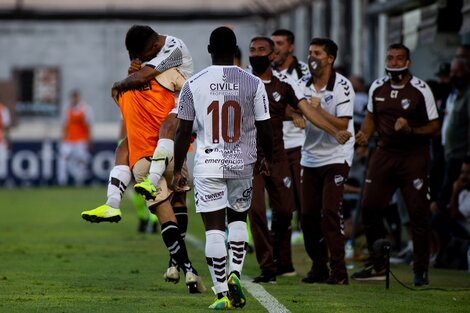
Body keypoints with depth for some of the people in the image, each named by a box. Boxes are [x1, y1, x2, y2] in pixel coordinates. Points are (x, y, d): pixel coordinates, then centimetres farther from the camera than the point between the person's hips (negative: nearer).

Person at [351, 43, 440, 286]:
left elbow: (434, 127, -6)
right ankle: (376, 265, 15)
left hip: (414, 156, -4)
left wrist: (410, 130, -22)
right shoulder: (377, 88, 6)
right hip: (384, 154, 4)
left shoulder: (420, 90, -8)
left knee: (418, 214, -5)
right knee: (369, 209, 1)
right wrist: (365, 134, 1)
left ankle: (421, 271, 4)